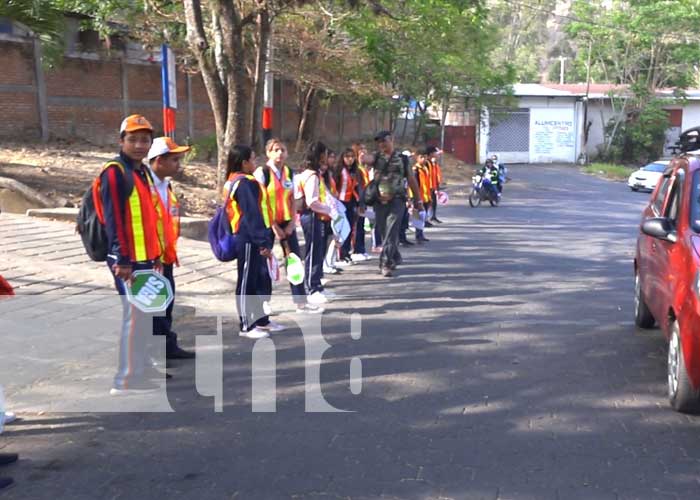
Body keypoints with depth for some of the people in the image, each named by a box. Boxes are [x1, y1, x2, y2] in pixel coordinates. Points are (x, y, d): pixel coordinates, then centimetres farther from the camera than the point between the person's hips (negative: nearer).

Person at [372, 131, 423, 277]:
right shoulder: (377, 157, 8)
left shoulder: (402, 159, 6)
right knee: (384, 232, 11)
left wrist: (417, 200, 11)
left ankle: (386, 263, -15)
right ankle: (395, 258, 31)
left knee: (391, 231, -13)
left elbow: (411, 179, 10)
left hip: (397, 200, -3)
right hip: (380, 200, 3)